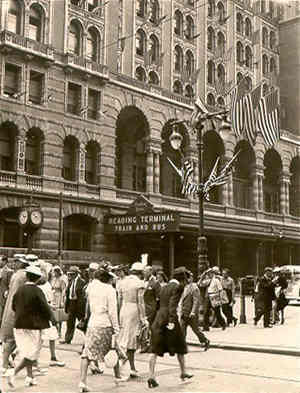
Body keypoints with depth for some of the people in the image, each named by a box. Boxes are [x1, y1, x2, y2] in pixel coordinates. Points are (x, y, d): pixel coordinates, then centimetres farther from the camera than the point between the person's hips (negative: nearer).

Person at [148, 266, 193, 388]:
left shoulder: (164, 287, 18)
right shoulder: (178, 287, -5)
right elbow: (173, 304, -16)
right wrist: (172, 320, -23)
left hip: (159, 318, 6)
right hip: (169, 318, -6)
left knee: (155, 349, 3)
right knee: (179, 347, 13)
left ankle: (151, 376, -7)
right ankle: (183, 373, 27)